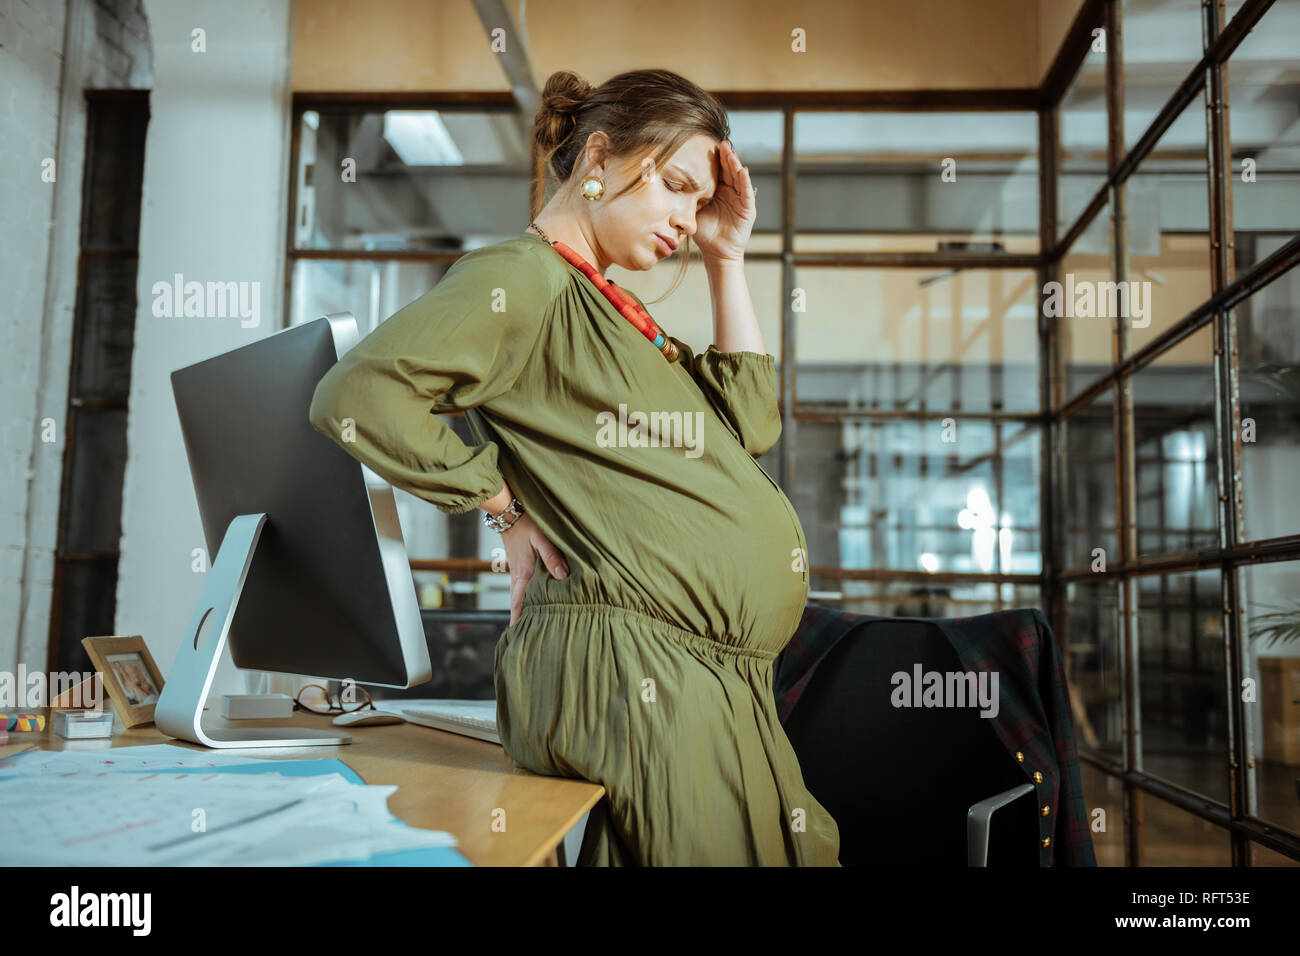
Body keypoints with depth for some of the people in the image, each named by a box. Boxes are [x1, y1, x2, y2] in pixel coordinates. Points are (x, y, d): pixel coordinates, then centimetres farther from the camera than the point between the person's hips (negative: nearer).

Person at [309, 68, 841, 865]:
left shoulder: (612, 307, 21)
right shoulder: (518, 278, -6)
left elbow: (753, 423, 15)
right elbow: (357, 396, -18)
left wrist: (727, 260, 13)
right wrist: (507, 508, -11)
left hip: (708, 671, 9)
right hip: (633, 669, -9)